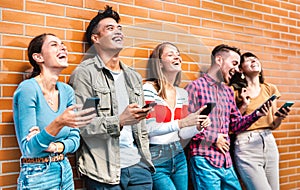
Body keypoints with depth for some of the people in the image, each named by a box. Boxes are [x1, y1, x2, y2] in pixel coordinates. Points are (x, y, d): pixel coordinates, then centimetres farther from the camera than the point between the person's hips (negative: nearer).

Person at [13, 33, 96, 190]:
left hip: (65, 173, 6)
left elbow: (74, 138, 5)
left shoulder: (67, 91, 0)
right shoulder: (28, 89, -17)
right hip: (37, 177, -6)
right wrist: (58, 123, -33)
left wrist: (56, 147, -15)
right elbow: (28, 149, -19)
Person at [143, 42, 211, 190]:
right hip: (156, 158, -6)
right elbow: (149, 129, -18)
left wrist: (198, 127, -7)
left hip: (178, 156, 7)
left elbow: (182, 133, 11)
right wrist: (181, 123, -23)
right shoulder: (149, 89, -11)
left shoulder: (182, 93, 9)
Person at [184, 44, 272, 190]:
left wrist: (256, 115, 3)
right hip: (204, 162, -7)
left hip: (226, 162, 8)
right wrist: (213, 138, -11)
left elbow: (236, 125, 19)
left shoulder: (228, 91, 16)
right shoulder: (195, 87, -9)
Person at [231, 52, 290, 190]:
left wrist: (280, 117, -7)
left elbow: (273, 125, 13)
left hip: (269, 142, 5)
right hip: (246, 145, -5)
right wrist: (244, 106, -12)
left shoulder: (270, 89, 11)